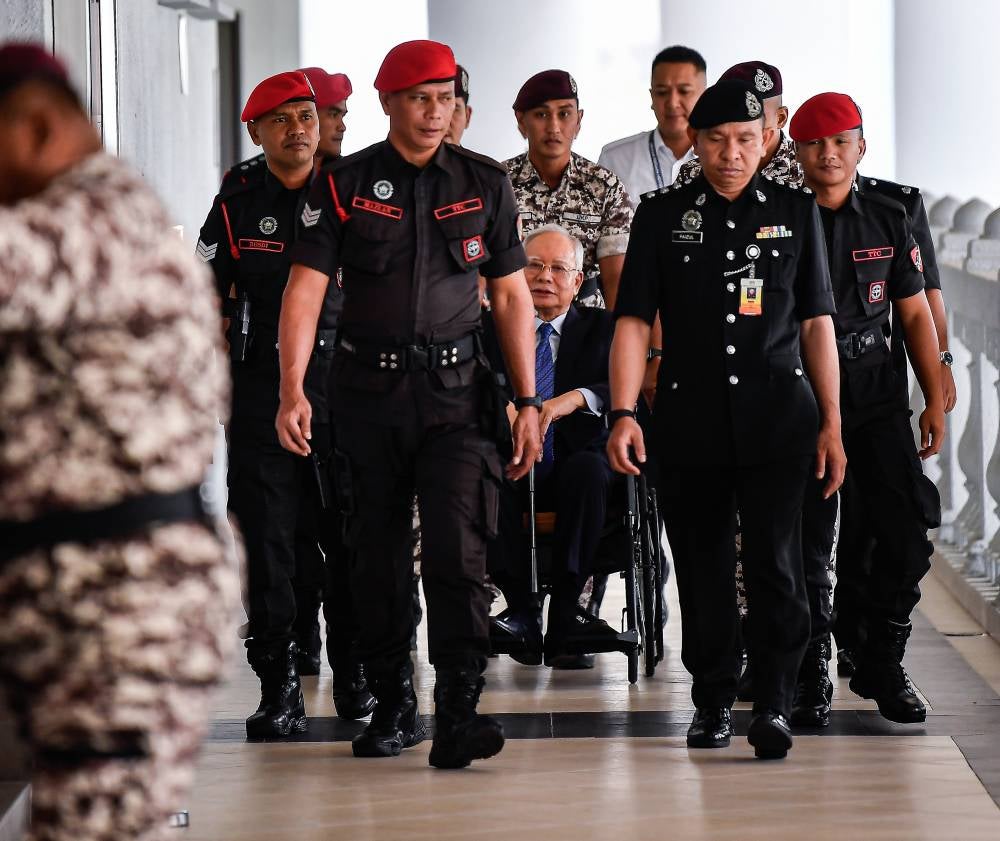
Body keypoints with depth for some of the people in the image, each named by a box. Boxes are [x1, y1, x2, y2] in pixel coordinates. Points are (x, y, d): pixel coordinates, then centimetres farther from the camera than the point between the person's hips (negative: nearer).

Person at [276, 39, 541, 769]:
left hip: (457, 389, -1)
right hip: (370, 392, 1)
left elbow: (512, 297, 8)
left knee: (458, 551, -13)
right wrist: (293, 389, -19)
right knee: (379, 556, 8)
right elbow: (306, 287, -6)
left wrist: (529, 403, 4)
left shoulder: (485, 184, 5)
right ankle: (394, 705, 22)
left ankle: (458, 715, -17)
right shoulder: (344, 185, 0)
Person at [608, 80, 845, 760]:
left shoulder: (796, 212, 9)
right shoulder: (663, 215, 6)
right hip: (691, 418, 1)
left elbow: (816, 323, 10)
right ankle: (713, 701, 20)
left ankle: (775, 703, -3)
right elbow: (634, 321, 3)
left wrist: (831, 423, 6)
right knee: (703, 568, 6)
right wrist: (623, 412, -8)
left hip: (777, 416, -1)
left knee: (775, 562, -10)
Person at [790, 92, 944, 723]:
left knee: (907, 530, -6)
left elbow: (915, 314, 13)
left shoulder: (889, 220, 10)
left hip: (877, 399, 2)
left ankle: (883, 667, 7)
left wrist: (936, 400, 9)